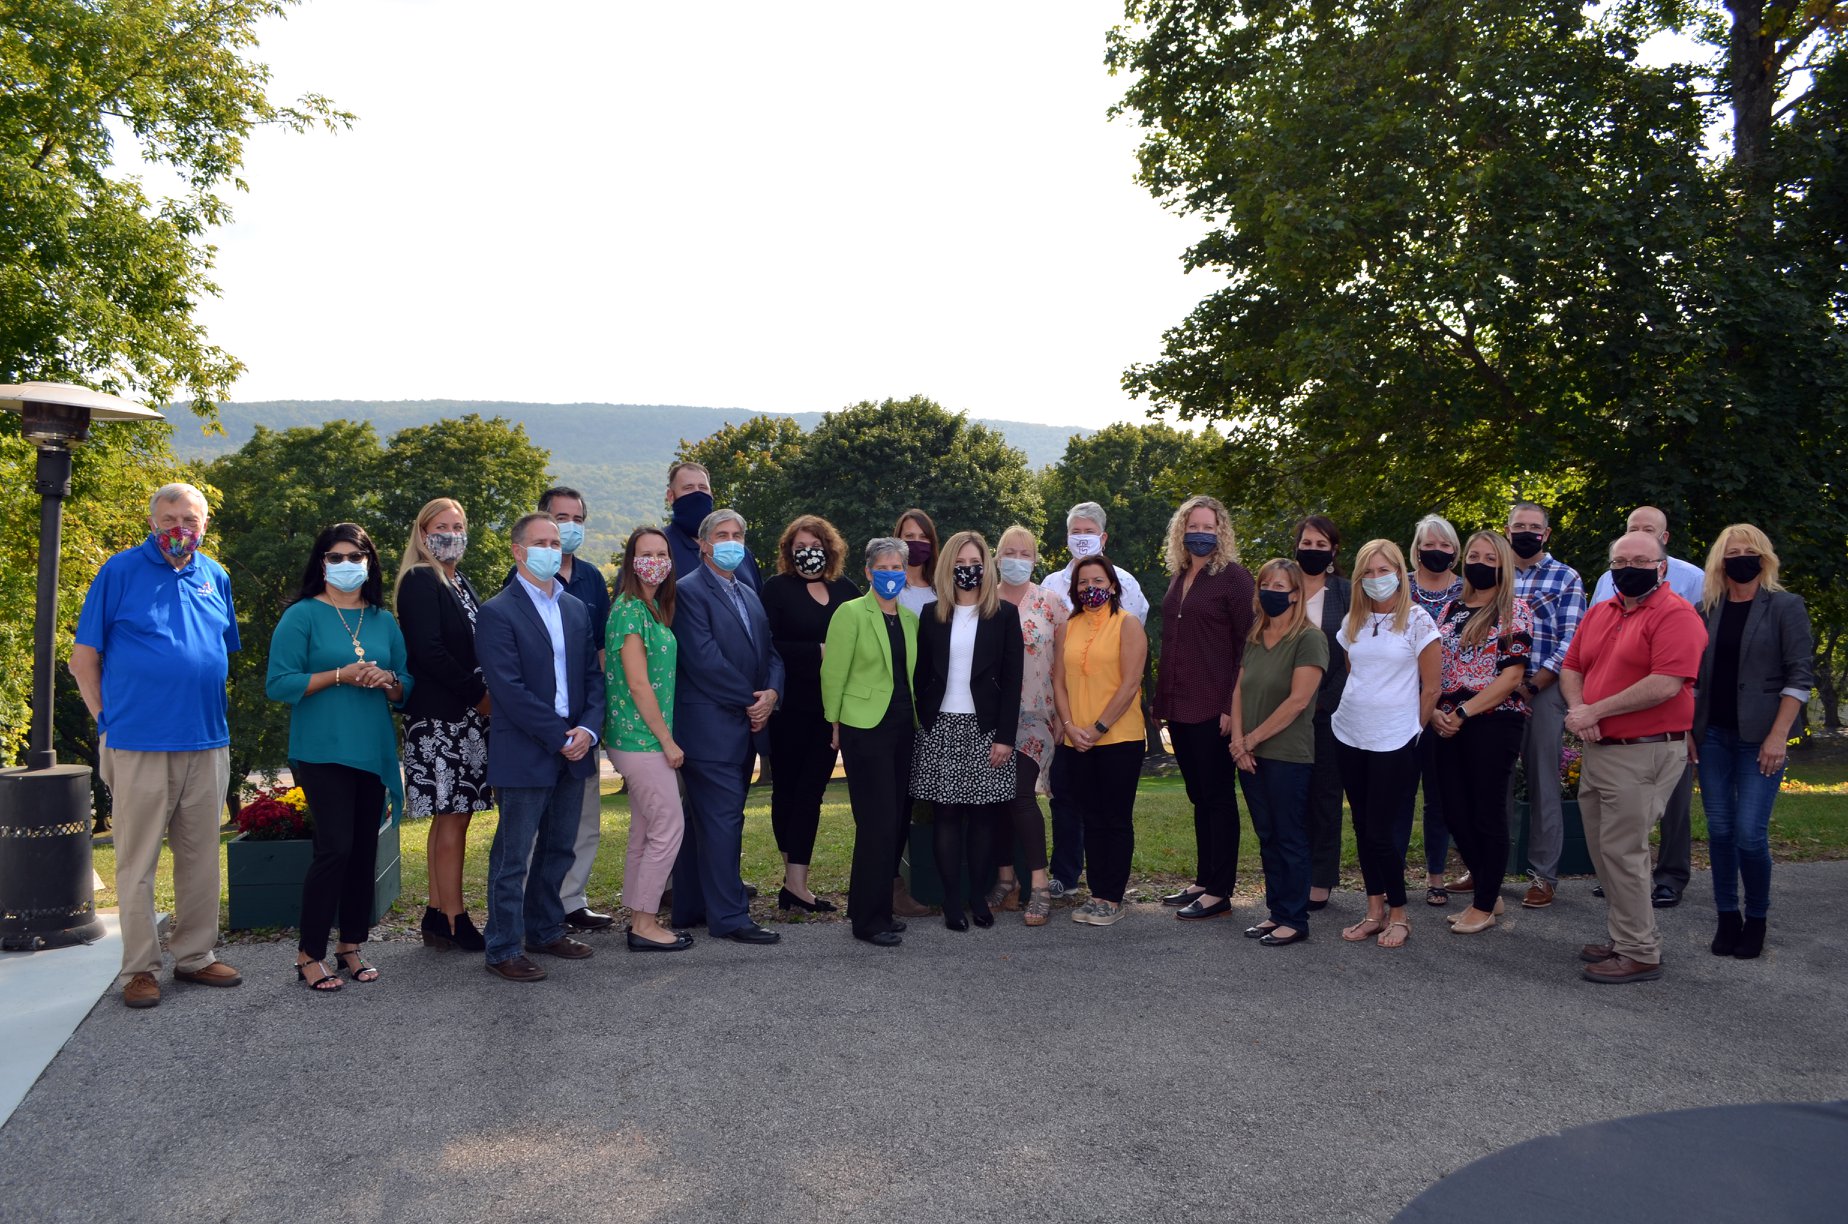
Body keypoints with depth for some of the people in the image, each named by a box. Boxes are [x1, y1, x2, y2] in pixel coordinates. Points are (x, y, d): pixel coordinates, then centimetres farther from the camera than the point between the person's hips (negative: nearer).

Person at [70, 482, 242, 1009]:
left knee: (200, 858, 11)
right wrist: (108, 721, -4)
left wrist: (212, 714, 13)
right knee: (138, 861, 3)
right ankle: (140, 967, 12)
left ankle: (195, 955, 23)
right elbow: (83, 659, -2)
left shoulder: (215, 577, 11)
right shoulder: (120, 571, -2)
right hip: (139, 744, -4)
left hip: (207, 743, 4)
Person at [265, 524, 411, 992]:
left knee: (364, 849, 7)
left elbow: (406, 688, 15)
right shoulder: (302, 615, -2)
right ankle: (309, 954, 1)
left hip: (373, 751, 5)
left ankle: (350, 945, 20)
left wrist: (388, 681, -7)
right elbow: (278, 684, -8)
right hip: (322, 750, -5)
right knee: (335, 846, -11)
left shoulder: (384, 621, 12)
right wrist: (339, 676, -17)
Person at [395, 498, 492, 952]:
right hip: (440, 717, -9)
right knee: (452, 817, -6)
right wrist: (480, 694, -13)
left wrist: (482, 697, 3)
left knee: (450, 815, 11)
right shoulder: (420, 582, -8)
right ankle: (454, 921, 0)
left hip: (466, 716, 9)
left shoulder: (460, 583, 18)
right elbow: (429, 651, -18)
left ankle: (438, 915, 17)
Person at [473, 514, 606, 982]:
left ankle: (546, 930, 30)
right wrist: (559, 738, -16)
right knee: (513, 857, 2)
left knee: (557, 851, 16)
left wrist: (588, 728, -5)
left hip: (573, 751, 7)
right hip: (524, 755, -6)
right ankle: (504, 949, 11)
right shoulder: (497, 613, -9)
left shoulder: (576, 609, 12)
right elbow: (509, 689, -16)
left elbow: (593, 675, 11)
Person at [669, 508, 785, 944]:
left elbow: (770, 651, 16)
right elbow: (704, 659, -17)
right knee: (723, 819, -7)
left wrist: (771, 693, -4)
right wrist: (749, 701, -13)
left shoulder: (749, 595, 19)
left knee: (704, 822, 14)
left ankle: (692, 908, 21)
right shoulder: (689, 591, -8)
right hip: (711, 726, -8)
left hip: (744, 725, 8)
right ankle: (729, 916, -1)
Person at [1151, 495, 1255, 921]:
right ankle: (1203, 881, 22)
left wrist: (1233, 706, -17)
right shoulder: (1177, 578, 14)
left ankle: (1220, 891, 6)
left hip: (1214, 709, -7)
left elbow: (1246, 644, -11)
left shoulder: (1234, 577, -7)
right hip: (1179, 707, 7)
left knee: (1217, 797, 0)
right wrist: (1162, 699, 14)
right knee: (1199, 797, 13)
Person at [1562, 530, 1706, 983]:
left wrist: (1596, 711, -16)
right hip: (1598, 750, 8)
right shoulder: (1599, 613, 14)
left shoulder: (1676, 615, -12)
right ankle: (1623, 939, 27)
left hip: (1644, 754, -8)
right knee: (1604, 852, 14)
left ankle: (1639, 954, 6)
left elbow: (1666, 684, -22)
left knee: (1623, 854, -5)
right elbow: (1571, 668, 15)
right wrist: (1577, 710, -6)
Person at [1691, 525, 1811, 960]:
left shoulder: (1786, 607, -1)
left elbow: (1799, 676, -6)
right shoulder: (1709, 608, 9)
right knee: (1719, 830, 6)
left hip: (1759, 739, -4)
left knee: (1749, 833, -8)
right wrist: (1688, 730, 7)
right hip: (1713, 736, 4)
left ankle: (1756, 919, 11)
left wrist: (1778, 736, -13)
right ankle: (1727, 917, 17)